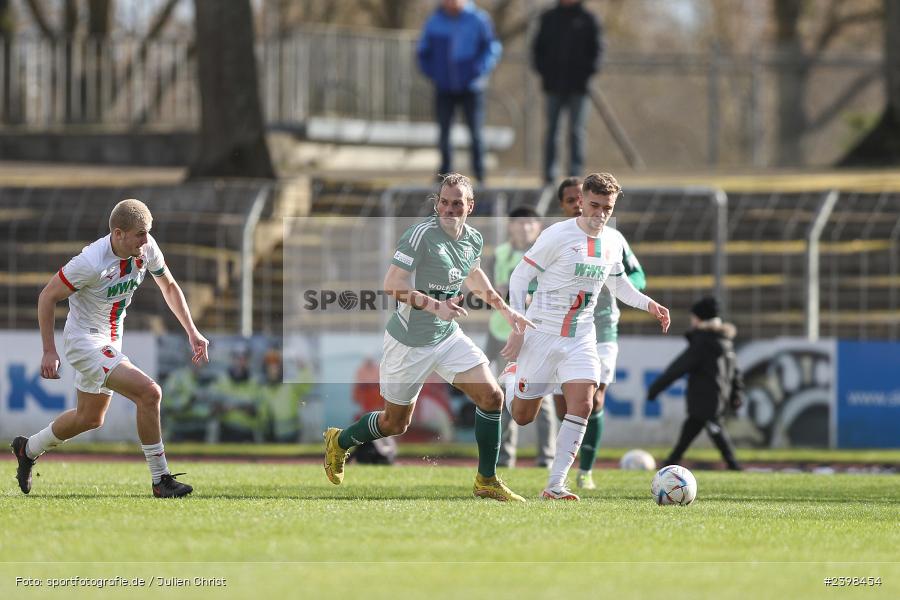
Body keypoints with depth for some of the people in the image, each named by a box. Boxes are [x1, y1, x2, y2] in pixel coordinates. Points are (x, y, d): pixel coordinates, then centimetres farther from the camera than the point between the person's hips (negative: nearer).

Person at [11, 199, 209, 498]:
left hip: (111, 339, 9)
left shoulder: (147, 248, -9)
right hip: (84, 340, -9)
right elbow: (47, 296, -16)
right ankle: (161, 480, -14)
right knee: (149, 392, -22)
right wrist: (49, 351, -14)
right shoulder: (91, 262, -28)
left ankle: (28, 449, 47)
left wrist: (192, 332, 5)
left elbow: (169, 287, 10)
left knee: (90, 418, 24)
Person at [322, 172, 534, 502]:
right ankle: (339, 441, 37)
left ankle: (487, 481, 3)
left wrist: (505, 309, 23)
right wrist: (434, 305, -33)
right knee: (395, 423, 7)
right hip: (409, 342, -6)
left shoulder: (473, 239, 1)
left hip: (449, 336, 6)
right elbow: (392, 284, -26)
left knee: (491, 396, -9)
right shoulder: (421, 234, -22)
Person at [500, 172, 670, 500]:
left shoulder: (613, 242, 3)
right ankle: (513, 376, 42)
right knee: (522, 416, 5)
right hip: (541, 334, -4)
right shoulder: (557, 235, -14)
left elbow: (617, 283, 22)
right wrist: (517, 329, -14)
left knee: (582, 405, -16)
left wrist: (648, 304, 5)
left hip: (581, 338, 4)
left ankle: (555, 486, -11)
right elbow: (519, 276, -9)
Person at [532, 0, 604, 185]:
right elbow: (538, 47, 14)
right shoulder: (549, 18, 11)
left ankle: (575, 171, 0)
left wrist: (588, 71, -9)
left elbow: (597, 49, 3)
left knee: (576, 130, -3)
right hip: (554, 85, 2)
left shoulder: (588, 19, 4)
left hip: (578, 86, -2)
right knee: (551, 130, 1)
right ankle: (549, 174, 2)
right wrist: (542, 68, 0)